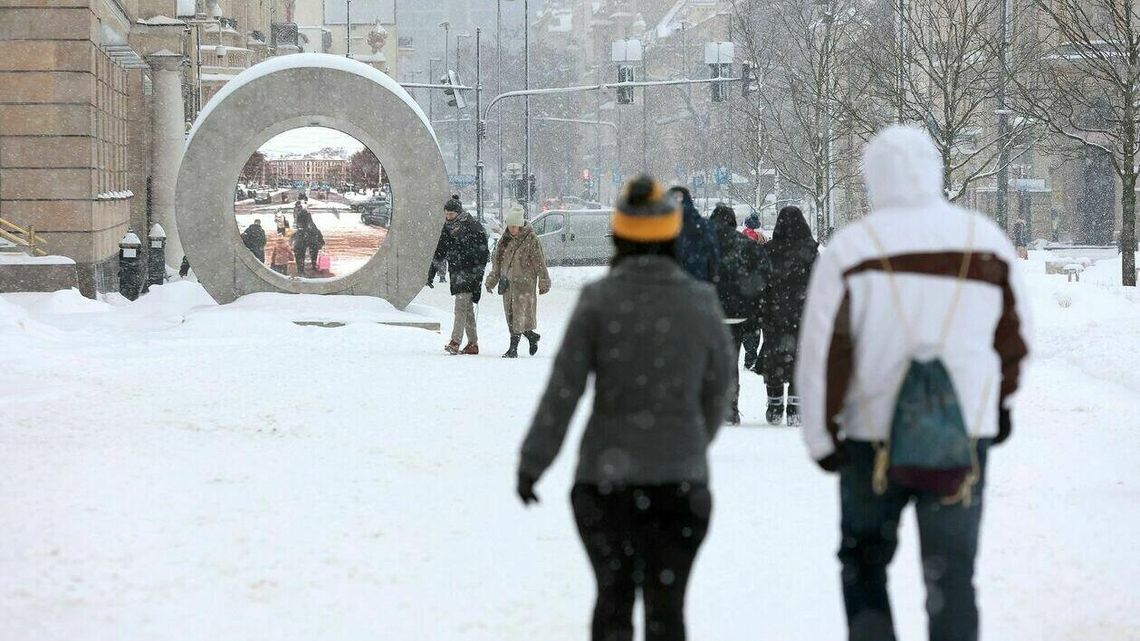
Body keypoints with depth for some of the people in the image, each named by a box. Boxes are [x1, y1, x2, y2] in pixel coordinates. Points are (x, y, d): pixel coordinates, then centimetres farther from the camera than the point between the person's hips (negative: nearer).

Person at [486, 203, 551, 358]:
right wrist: (491, 280, 16)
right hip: (507, 283, 6)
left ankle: (513, 349, -9)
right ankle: (532, 336, 29)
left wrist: (544, 283, -4)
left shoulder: (531, 240, -6)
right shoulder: (505, 240, 11)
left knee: (518, 316, -9)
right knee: (511, 316, 9)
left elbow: (540, 263, -4)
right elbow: (497, 262, 18)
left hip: (524, 283, -6)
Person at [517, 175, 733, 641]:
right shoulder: (702, 304, -2)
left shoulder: (598, 301, -7)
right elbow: (716, 392, 8)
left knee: (613, 595, 13)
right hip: (680, 480, 1)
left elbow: (563, 389, -9)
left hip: (605, 478, -1)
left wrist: (532, 463, -1)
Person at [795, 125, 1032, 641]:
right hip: (965, 434, 1)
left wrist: (820, 434, -2)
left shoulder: (850, 250, -7)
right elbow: (1014, 335, 12)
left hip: (873, 434, -1)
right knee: (952, 576, 4)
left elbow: (821, 352, -9)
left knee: (863, 564, 18)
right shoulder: (988, 241, 2)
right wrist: (1001, 400, 27)